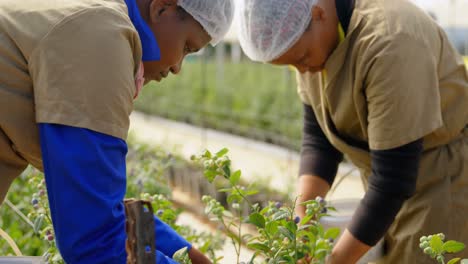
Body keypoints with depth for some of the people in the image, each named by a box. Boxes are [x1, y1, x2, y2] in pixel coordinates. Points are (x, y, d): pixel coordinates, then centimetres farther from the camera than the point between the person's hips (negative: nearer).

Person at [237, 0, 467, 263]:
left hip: (445, 171, -7)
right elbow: (318, 136, 0)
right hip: (387, 172, 7)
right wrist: (303, 222, -13)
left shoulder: (388, 44, -31)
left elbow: (394, 177, -28)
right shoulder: (305, 25, -7)